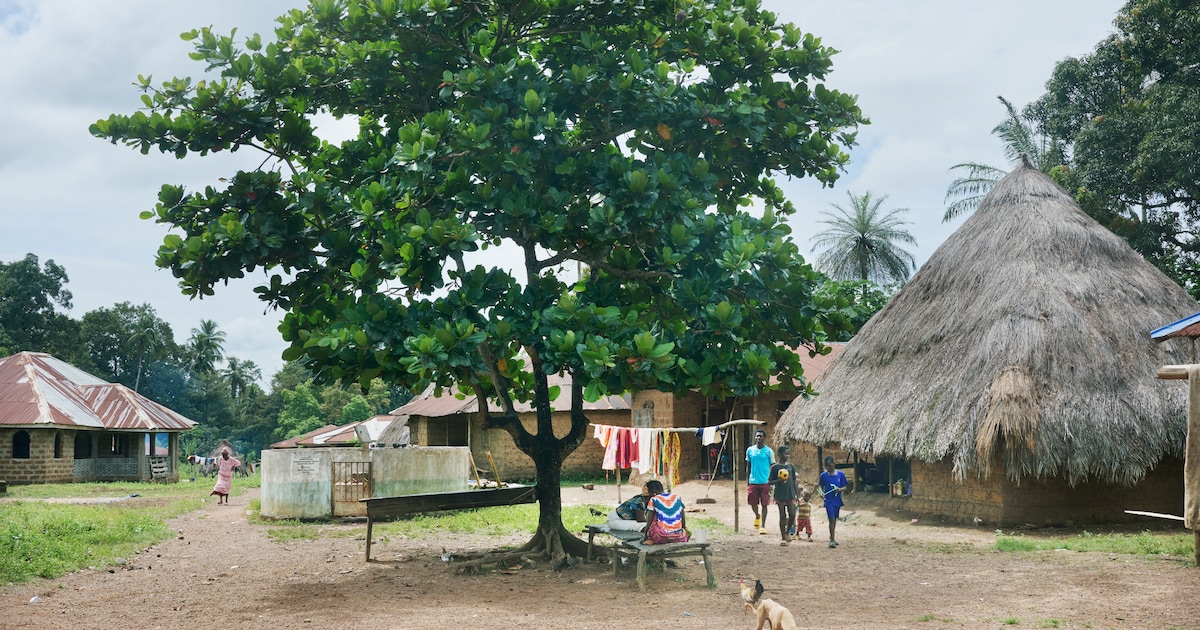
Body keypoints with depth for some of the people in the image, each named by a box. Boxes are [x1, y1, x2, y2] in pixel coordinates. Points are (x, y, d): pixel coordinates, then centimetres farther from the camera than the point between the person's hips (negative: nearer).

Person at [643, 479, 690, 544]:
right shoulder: (677, 498, 8)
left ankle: (653, 540, 9)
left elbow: (649, 522, -1)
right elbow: (683, 521, 11)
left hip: (662, 537, -4)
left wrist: (645, 538, 10)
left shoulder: (653, 500, -1)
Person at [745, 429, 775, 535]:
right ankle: (757, 516, 37)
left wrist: (771, 483, -3)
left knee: (764, 504, -2)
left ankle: (763, 526, 5)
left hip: (765, 482, -2)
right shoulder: (750, 450, 6)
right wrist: (747, 482, 8)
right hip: (753, 481, 2)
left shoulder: (769, 451, -1)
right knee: (752, 503, 6)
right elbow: (748, 467, 12)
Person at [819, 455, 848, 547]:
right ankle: (832, 540, -12)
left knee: (835, 519, 17)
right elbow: (821, 486, 8)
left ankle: (832, 537, 35)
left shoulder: (840, 474, -3)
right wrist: (822, 492, -12)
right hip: (828, 500, -2)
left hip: (837, 500, 2)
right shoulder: (823, 475, -2)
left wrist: (840, 489, -20)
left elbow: (845, 488, 1)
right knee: (831, 519, -14)